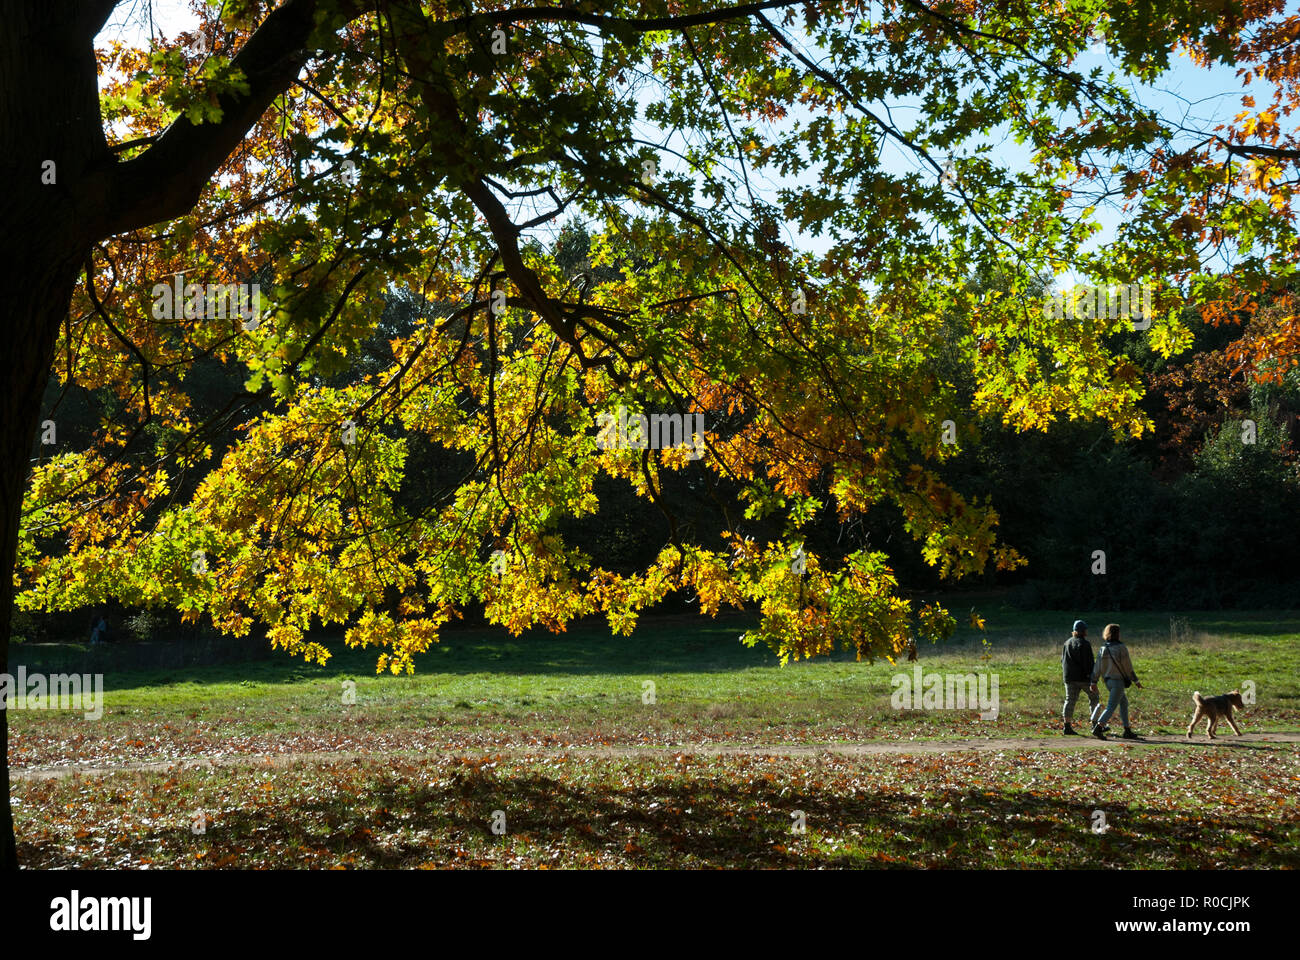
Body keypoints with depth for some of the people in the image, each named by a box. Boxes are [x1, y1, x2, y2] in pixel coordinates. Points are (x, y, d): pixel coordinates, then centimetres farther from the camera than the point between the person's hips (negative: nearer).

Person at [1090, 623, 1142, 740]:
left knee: (1124, 703, 20)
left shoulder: (1103, 648, 4)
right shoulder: (1121, 648, -13)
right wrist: (1135, 681, -1)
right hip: (1118, 681, -7)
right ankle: (1098, 728, -22)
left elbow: (1097, 667, 3)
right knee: (1111, 707, -9)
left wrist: (1094, 683, 7)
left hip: (1108, 681, 7)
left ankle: (1127, 731, 21)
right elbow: (1128, 666, -10)